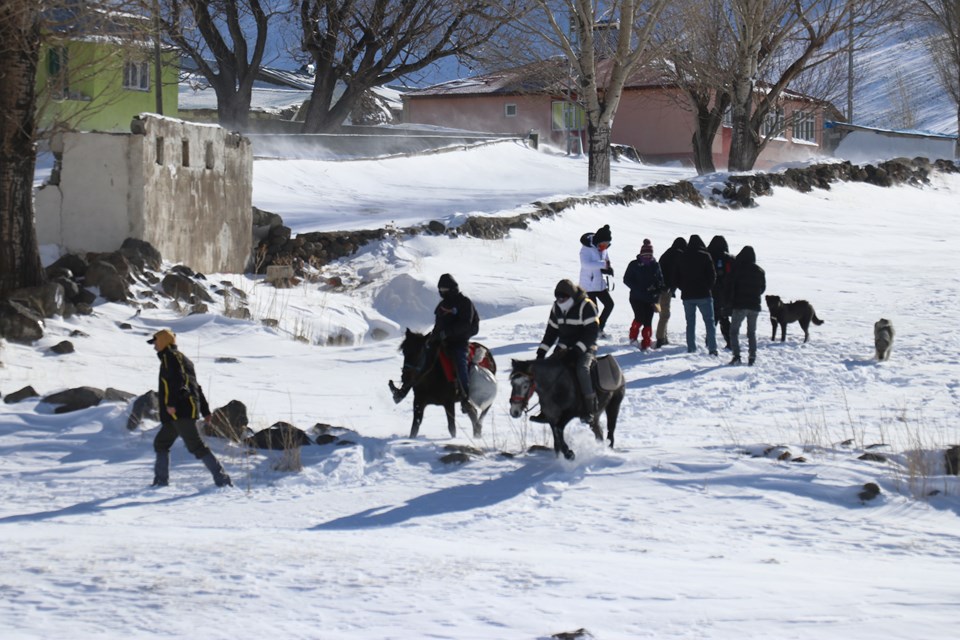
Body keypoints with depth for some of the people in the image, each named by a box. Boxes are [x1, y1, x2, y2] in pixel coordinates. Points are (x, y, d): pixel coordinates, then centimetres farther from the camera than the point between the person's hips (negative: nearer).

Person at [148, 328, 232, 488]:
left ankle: (222, 478, -19)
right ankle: (161, 480, 14)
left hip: (180, 411, -11)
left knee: (196, 446, -14)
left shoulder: (170, 356, -3)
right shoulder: (183, 359, 27)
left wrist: (171, 403, -28)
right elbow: (197, 387, 25)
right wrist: (205, 410, 24)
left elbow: (177, 380, -20)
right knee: (161, 443, 17)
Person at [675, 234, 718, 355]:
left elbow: (677, 277, 9)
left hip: (687, 295, 3)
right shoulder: (705, 256, -6)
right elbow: (712, 275, -7)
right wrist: (708, 287, 7)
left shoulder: (682, 258, 6)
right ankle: (712, 348, -8)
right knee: (709, 321, 1)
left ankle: (691, 348, 4)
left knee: (690, 322, 9)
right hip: (703, 295, -3)